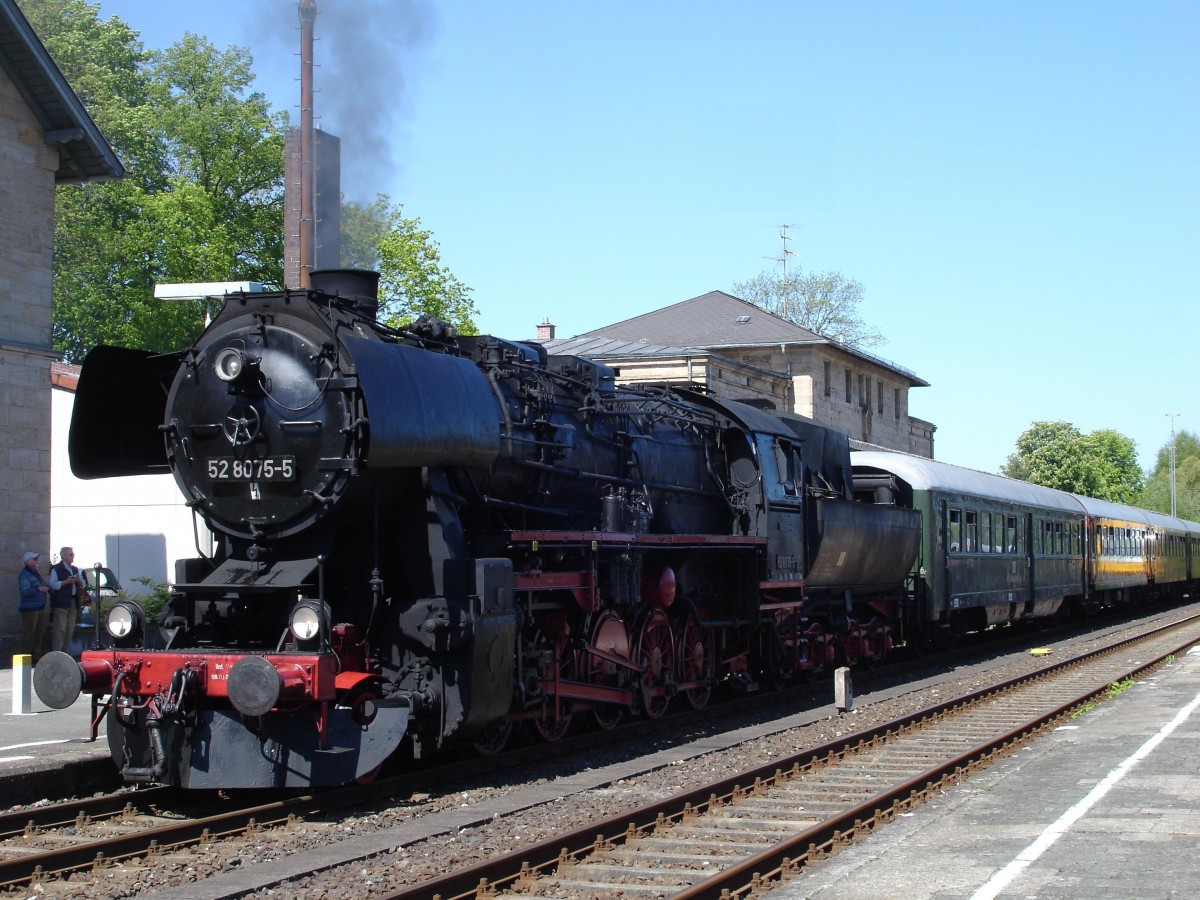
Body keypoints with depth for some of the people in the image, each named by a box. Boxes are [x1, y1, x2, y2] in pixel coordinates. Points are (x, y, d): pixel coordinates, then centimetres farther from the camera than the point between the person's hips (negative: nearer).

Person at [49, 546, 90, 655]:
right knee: (60, 629, -11)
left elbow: (84, 585, 21)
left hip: (73, 602, 7)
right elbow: (53, 585, -13)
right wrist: (66, 582, -19)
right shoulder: (56, 569, -1)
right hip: (61, 602, -7)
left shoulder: (75, 570, 21)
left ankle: (65, 651, 14)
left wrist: (79, 581, 0)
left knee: (70, 629, 8)